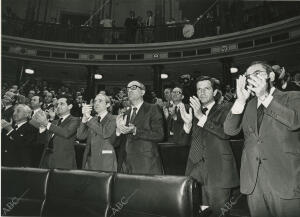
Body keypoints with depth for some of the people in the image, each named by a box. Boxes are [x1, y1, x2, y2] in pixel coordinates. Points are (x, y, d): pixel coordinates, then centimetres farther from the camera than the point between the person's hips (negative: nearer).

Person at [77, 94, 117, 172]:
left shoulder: (113, 119, -3)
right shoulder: (92, 120, 14)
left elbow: (105, 133, -22)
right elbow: (80, 136, 2)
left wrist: (89, 117, -18)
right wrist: (84, 117, -11)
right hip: (90, 159, 5)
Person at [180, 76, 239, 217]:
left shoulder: (225, 109, 3)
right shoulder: (193, 111, 14)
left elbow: (226, 133, -15)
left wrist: (202, 117, -20)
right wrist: (187, 123, -10)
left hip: (218, 170, -3)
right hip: (195, 168, 4)